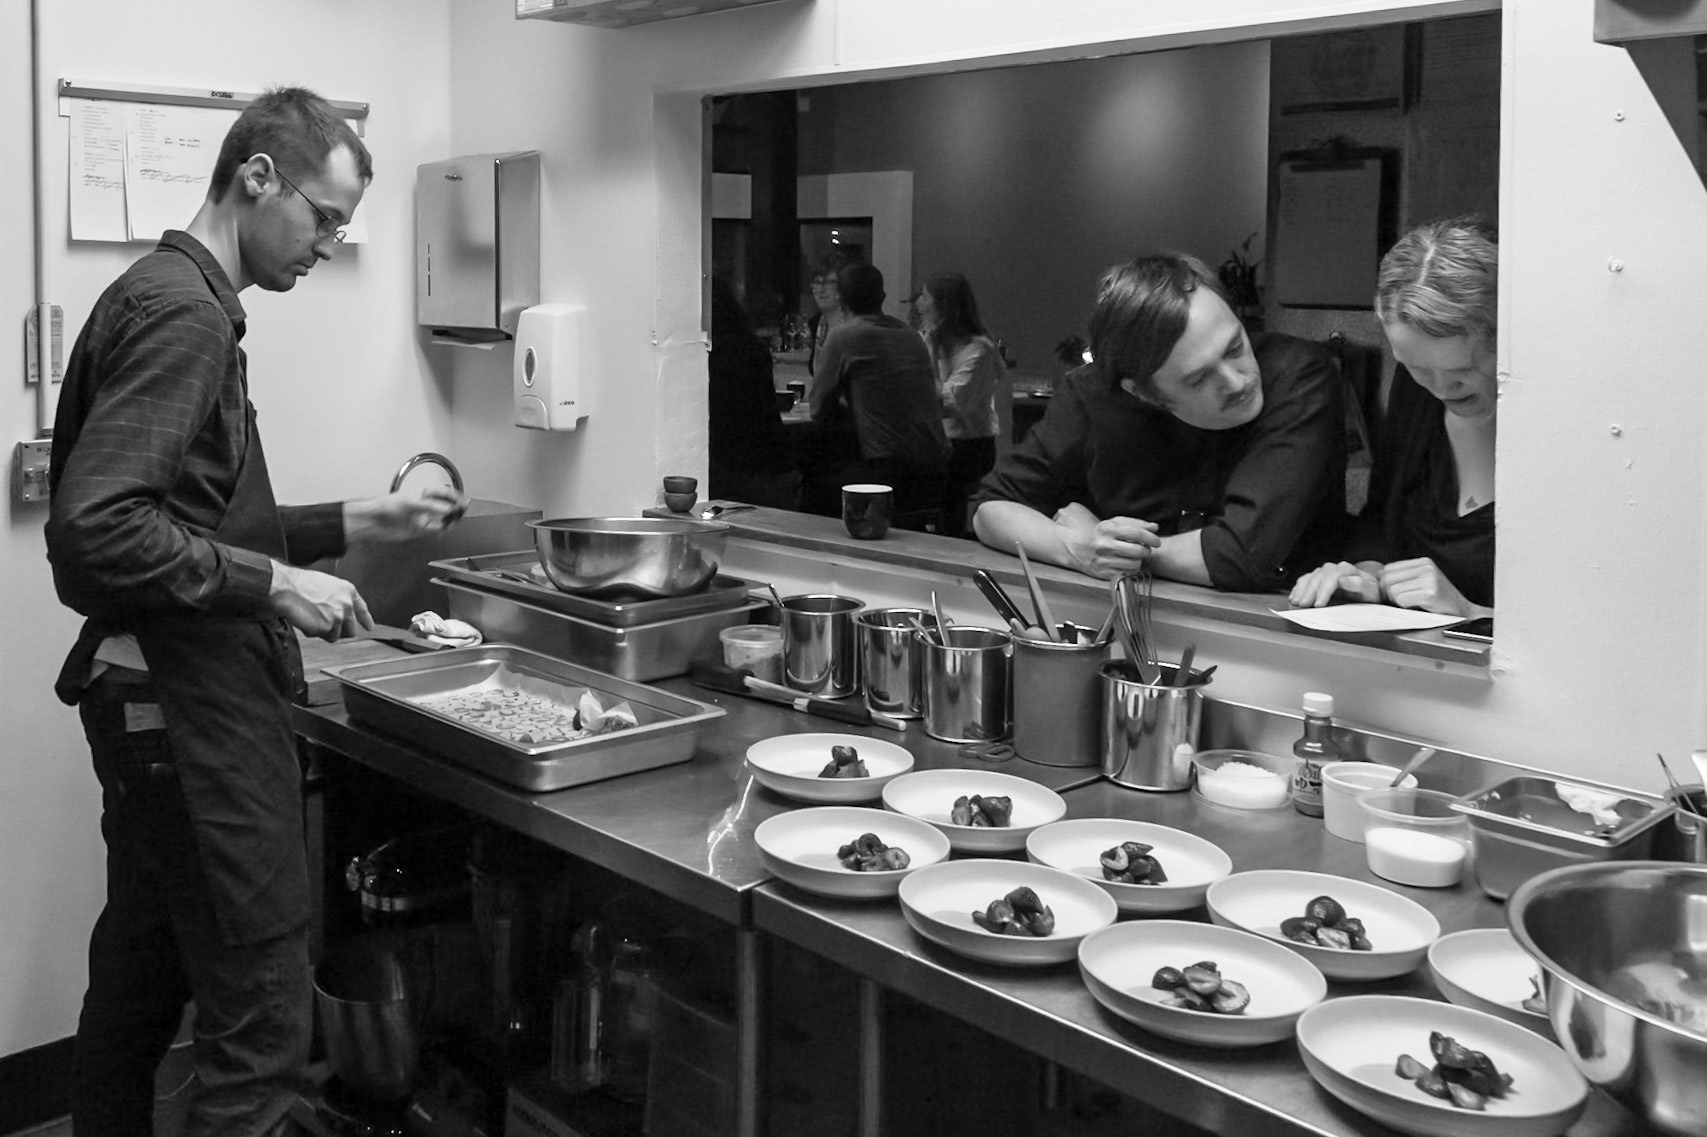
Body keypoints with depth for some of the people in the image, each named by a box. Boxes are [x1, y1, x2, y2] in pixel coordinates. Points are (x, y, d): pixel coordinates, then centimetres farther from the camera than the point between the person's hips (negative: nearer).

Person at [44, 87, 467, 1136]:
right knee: (261, 1021, -7)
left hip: (159, 704, 11)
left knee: (138, 987, 18)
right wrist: (277, 585, -18)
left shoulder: (177, 301, 18)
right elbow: (94, 527, -24)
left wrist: (353, 524, 14)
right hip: (192, 705, -11)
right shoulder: (180, 312, -14)